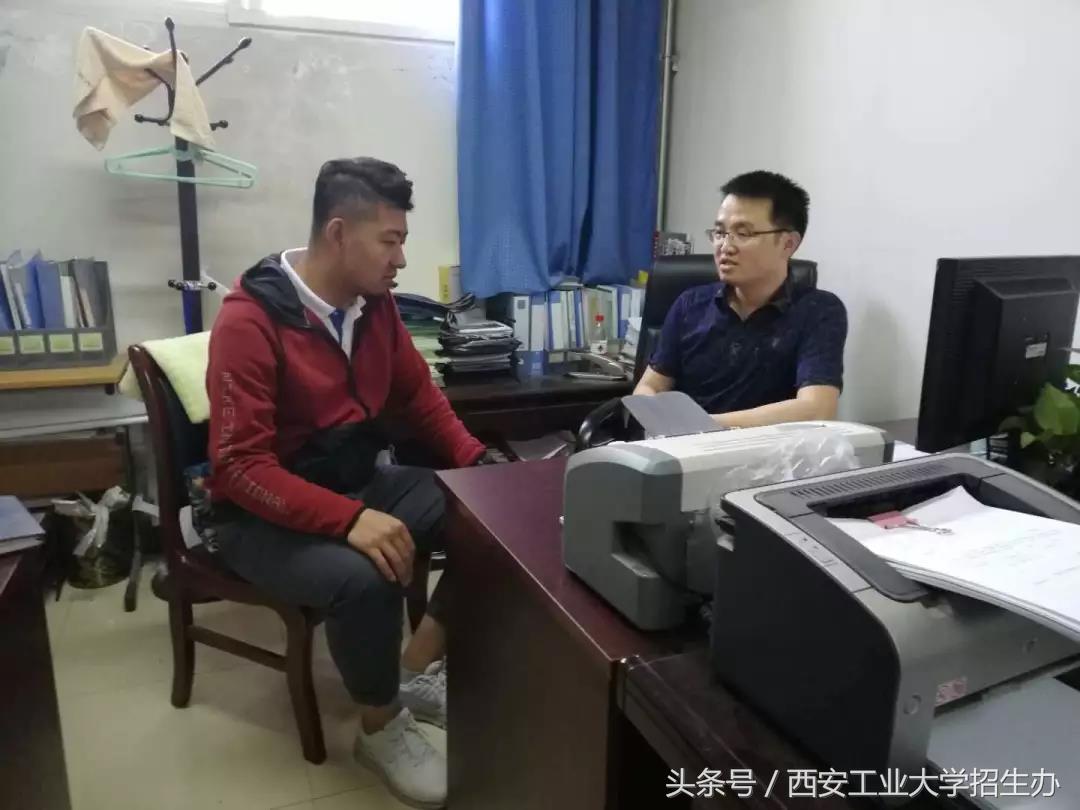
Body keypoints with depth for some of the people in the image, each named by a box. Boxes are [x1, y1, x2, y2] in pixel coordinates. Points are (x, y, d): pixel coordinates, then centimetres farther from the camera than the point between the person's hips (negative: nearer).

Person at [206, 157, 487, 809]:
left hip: (362, 482, 7)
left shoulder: (375, 302, 0)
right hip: (267, 512, -6)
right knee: (365, 579, -35)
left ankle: (417, 670, 7)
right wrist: (349, 520, -37)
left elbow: (418, 394, 11)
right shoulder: (250, 321, -21)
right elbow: (242, 467, -25)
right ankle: (383, 726, -3)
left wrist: (478, 463, -4)